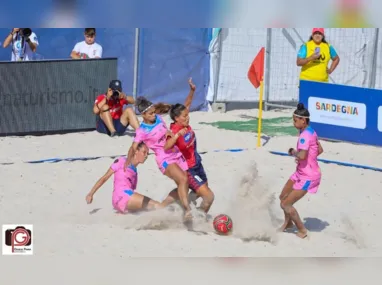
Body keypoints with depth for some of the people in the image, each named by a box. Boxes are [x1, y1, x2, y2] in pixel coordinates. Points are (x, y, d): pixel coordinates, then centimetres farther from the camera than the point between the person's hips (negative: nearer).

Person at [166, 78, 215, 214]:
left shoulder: (185, 124, -6)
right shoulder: (175, 132, -27)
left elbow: (187, 104, 5)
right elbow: (166, 147, -46)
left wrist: (192, 90, -8)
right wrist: (178, 134, -57)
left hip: (197, 164, 9)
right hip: (188, 169, -9)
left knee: (200, 192, 28)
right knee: (209, 196, -13)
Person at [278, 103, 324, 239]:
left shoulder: (305, 135, -25)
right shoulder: (311, 132, 6)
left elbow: (302, 156, -37)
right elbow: (320, 150, 17)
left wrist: (293, 152, -17)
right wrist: (309, 157, 9)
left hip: (308, 177, -10)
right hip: (301, 173, 10)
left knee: (285, 204, -6)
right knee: (283, 197, 21)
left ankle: (302, 231, 9)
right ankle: (288, 223, 43)